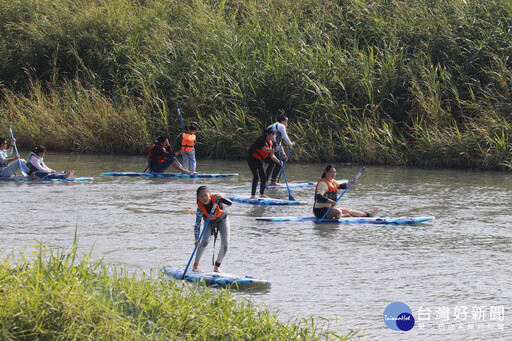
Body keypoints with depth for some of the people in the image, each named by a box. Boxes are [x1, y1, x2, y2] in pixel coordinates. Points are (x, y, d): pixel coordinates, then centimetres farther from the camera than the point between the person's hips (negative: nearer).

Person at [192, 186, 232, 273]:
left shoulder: (215, 198, -31)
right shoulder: (200, 208, -30)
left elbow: (229, 203, -38)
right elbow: (197, 225, -30)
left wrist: (220, 198, -55)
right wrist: (196, 240, -38)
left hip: (222, 220, 1)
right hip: (209, 223, -1)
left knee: (225, 244, -10)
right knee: (205, 241, -22)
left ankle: (217, 265, 8)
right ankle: (196, 264, -8)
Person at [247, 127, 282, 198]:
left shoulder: (271, 142, 6)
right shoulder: (262, 139, -18)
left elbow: (272, 156, 7)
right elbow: (264, 149, -35)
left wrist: (279, 162, -6)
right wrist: (273, 150, -48)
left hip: (259, 161, 9)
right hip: (252, 159, -9)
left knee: (263, 177, 7)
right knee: (256, 177, -15)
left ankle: (262, 193, 21)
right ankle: (253, 195, -10)